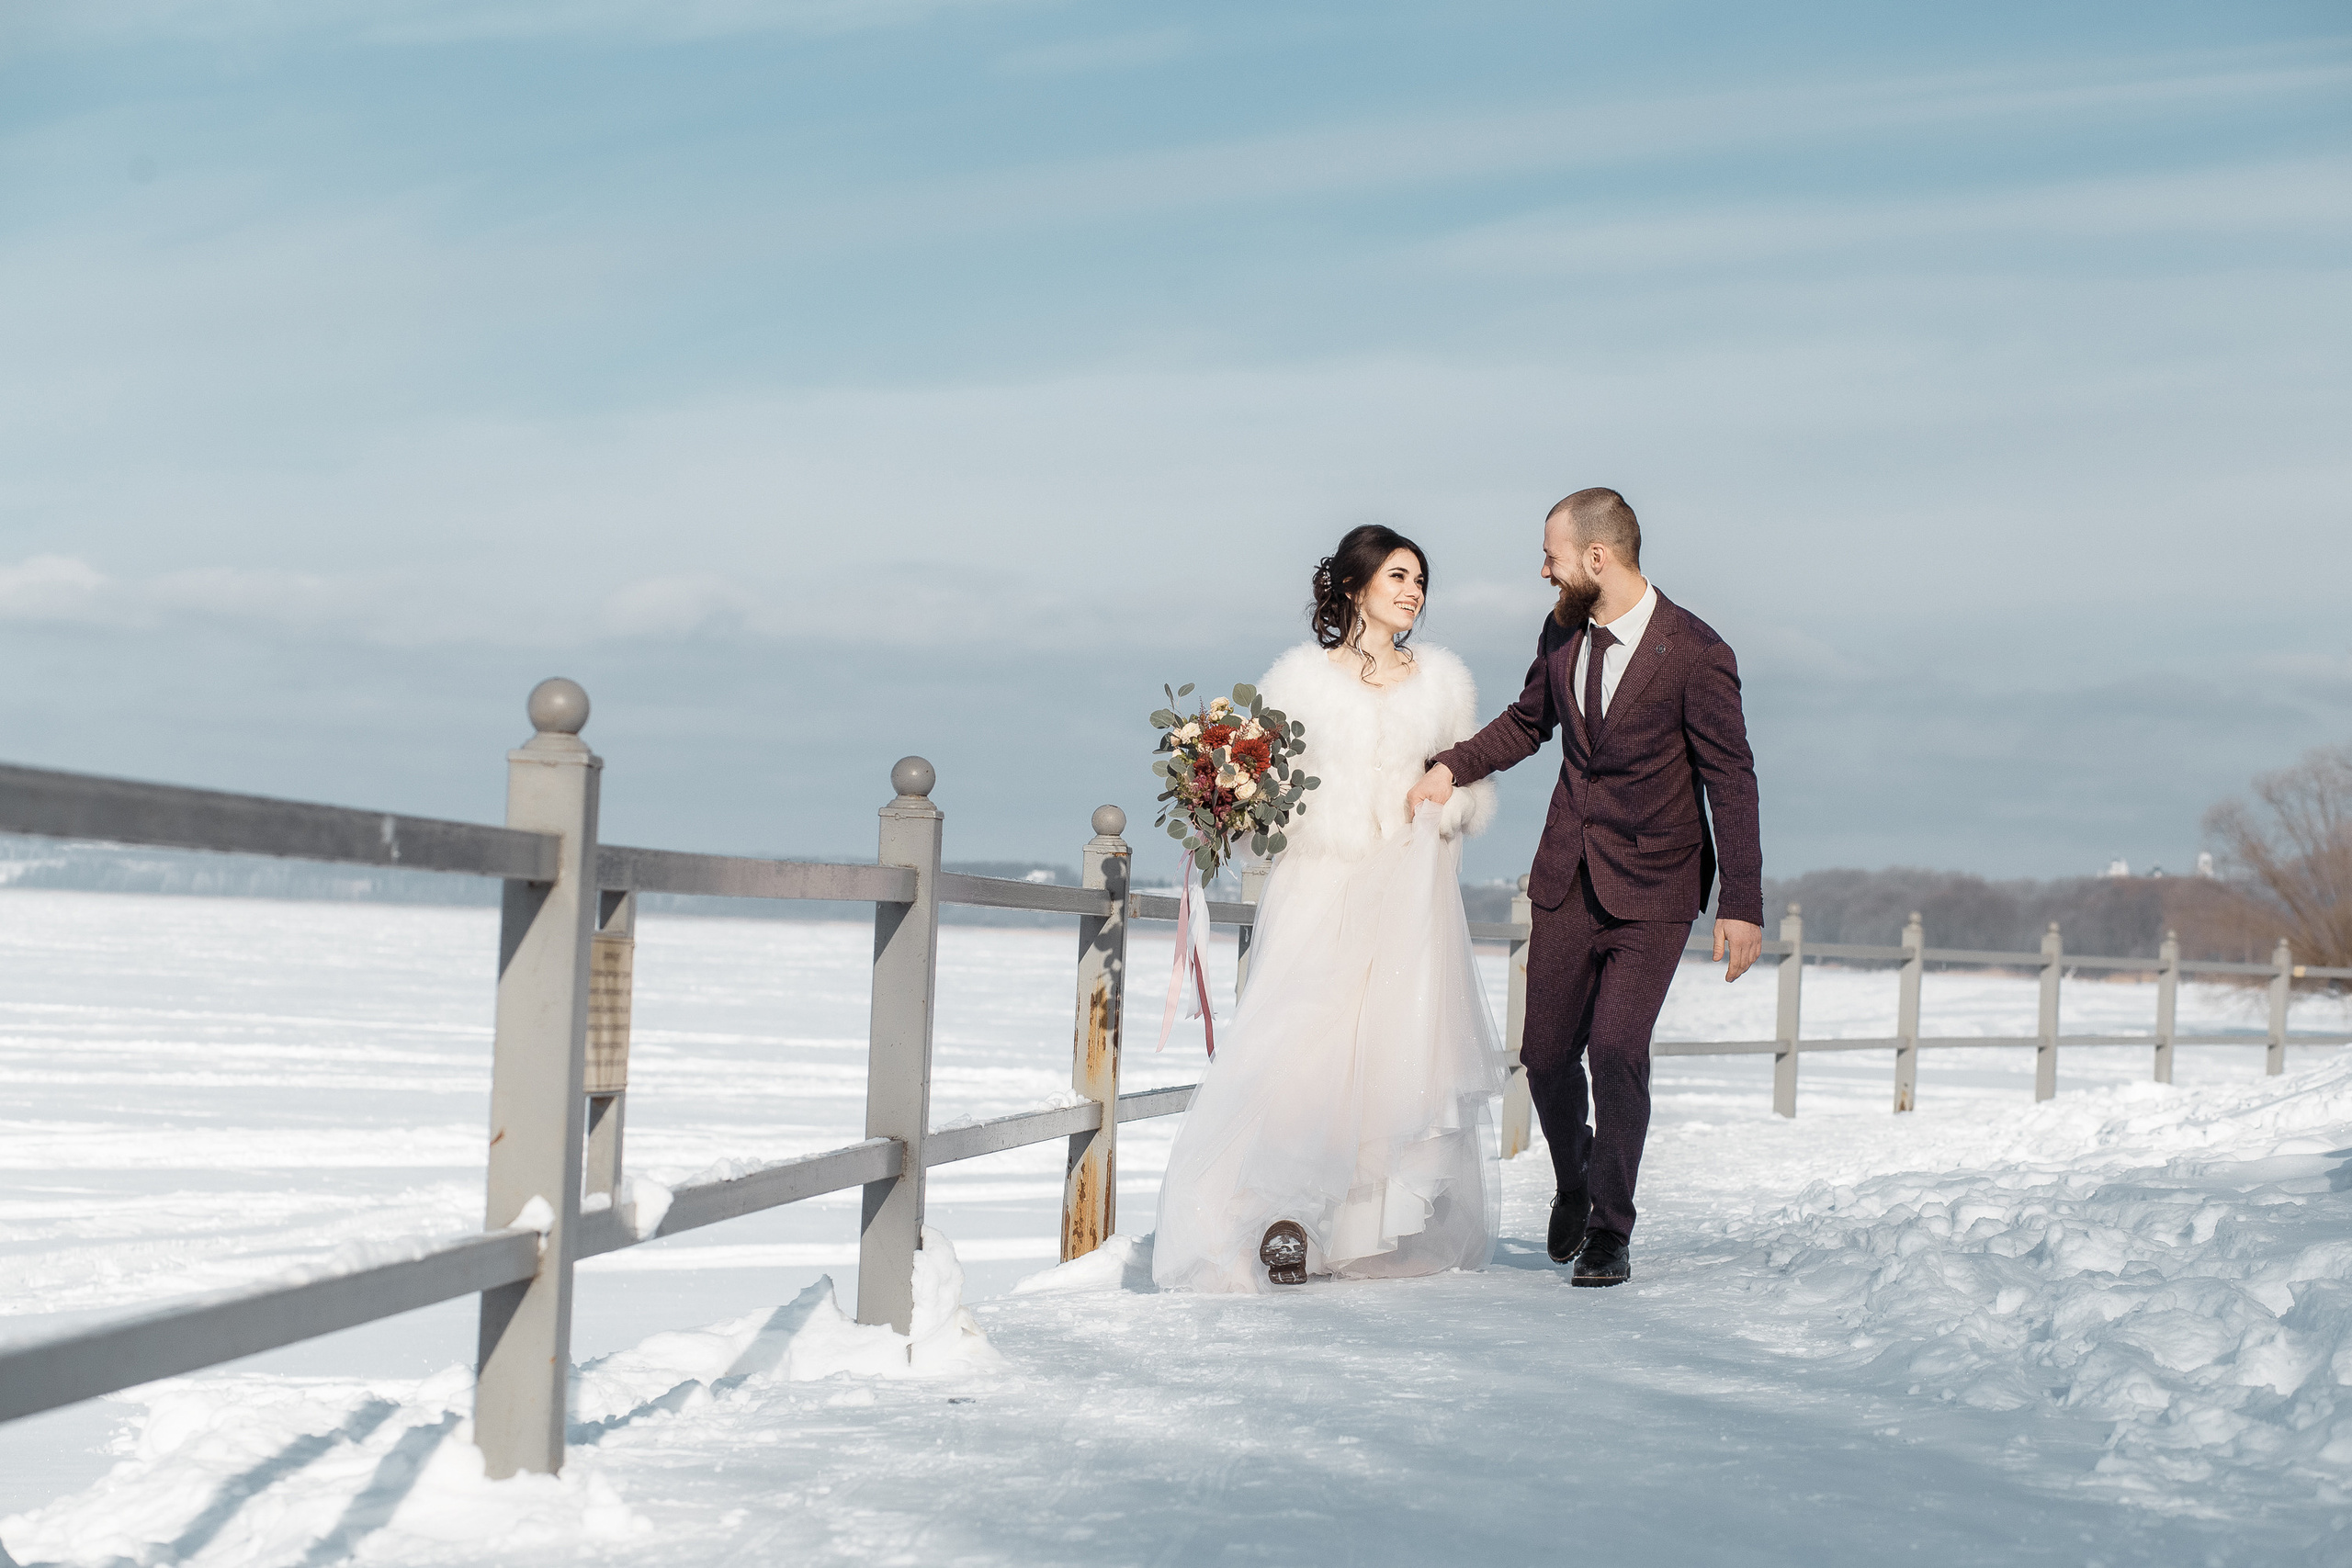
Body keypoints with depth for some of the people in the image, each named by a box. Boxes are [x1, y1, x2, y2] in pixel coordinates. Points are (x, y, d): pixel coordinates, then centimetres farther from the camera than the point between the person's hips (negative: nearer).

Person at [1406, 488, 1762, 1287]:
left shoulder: (1694, 655, -15)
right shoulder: (1562, 632, 2)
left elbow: (1731, 780, -12)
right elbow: (1527, 721, 20)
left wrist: (1742, 906, -14)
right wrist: (1452, 766, 3)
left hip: (1653, 886, -5)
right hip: (1568, 877, 5)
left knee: (1616, 1048, -15)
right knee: (1546, 1053, 7)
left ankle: (1610, 1229, 1)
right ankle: (1573, 1184, 35)